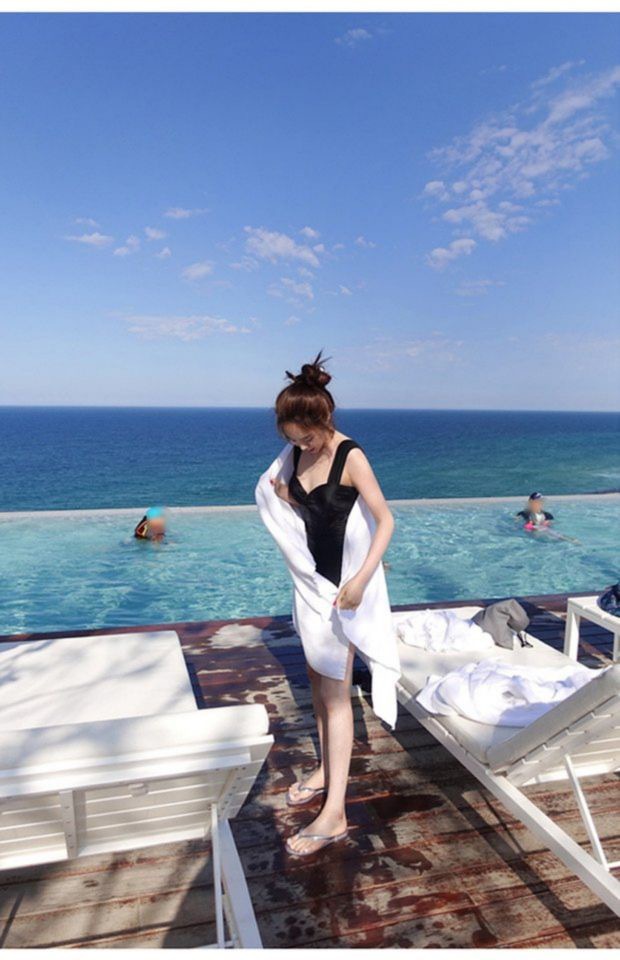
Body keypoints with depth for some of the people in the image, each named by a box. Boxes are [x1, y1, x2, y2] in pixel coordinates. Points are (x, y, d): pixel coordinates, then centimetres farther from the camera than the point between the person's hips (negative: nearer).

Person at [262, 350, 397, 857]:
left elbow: (386, 520, -20)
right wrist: (285, 497, -5)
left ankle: (334, 813, 5)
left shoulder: (351, 457, -19)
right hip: (313, 578, 7)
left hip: (344, 582, -7)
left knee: (335, 692, -4)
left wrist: (361, 579, -29)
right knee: (318, 680, 17)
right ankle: (327, 769, 36)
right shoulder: (299, 454, 2)